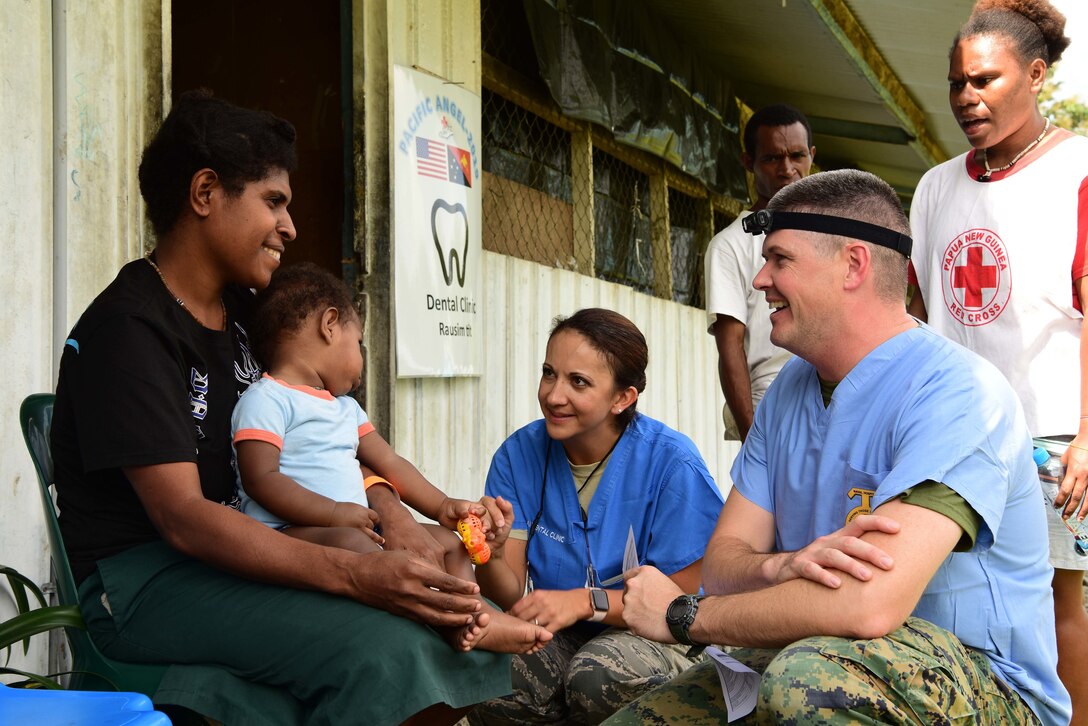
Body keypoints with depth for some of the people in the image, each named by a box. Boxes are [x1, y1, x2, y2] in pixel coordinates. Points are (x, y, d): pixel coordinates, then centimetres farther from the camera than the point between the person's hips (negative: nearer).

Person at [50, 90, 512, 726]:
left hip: (244, 548, 8)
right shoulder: (128, 330, -13)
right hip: (141, 578, -8)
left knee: (460, 616, -12)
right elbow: (183, 518, -22)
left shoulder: (243, 314, 13)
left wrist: (398, 524, -4)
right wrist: (356, 574, -31)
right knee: (383, 648, -29)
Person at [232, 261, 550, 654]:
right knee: (350, 543, -39)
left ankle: (471, 619, -24)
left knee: (447, 540, 4)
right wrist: (334, 513, -23)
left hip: (358, 528, 10)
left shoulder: (345, 406, 25)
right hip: (290, 532, -9)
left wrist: (441, 506, 14)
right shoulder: (265, 400, -5)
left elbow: (389, 462, 26)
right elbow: (260, 478, -17)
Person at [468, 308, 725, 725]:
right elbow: (510, 597, -5)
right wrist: (492, 555, -29)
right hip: (552, 635, 3)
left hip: (644, 633, -3)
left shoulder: (669, 461, -15)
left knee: (595, 676, -36)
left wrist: (585, 601, -24)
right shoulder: (519, 455, -3)